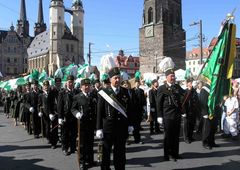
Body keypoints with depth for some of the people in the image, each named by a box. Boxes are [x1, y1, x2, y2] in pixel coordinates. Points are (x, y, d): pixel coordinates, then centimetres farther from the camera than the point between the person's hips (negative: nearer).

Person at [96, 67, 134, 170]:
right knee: (106, 151, 8)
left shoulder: (125, 92, 5)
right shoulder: (104, 93, -6)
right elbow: (99, 112, -5)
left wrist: (130, 125, 6)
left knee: (120, 151, 11)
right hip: (108, 127, -3)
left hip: (122, 127, 3)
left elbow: (129, 109, 8)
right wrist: (99, 128, -8)